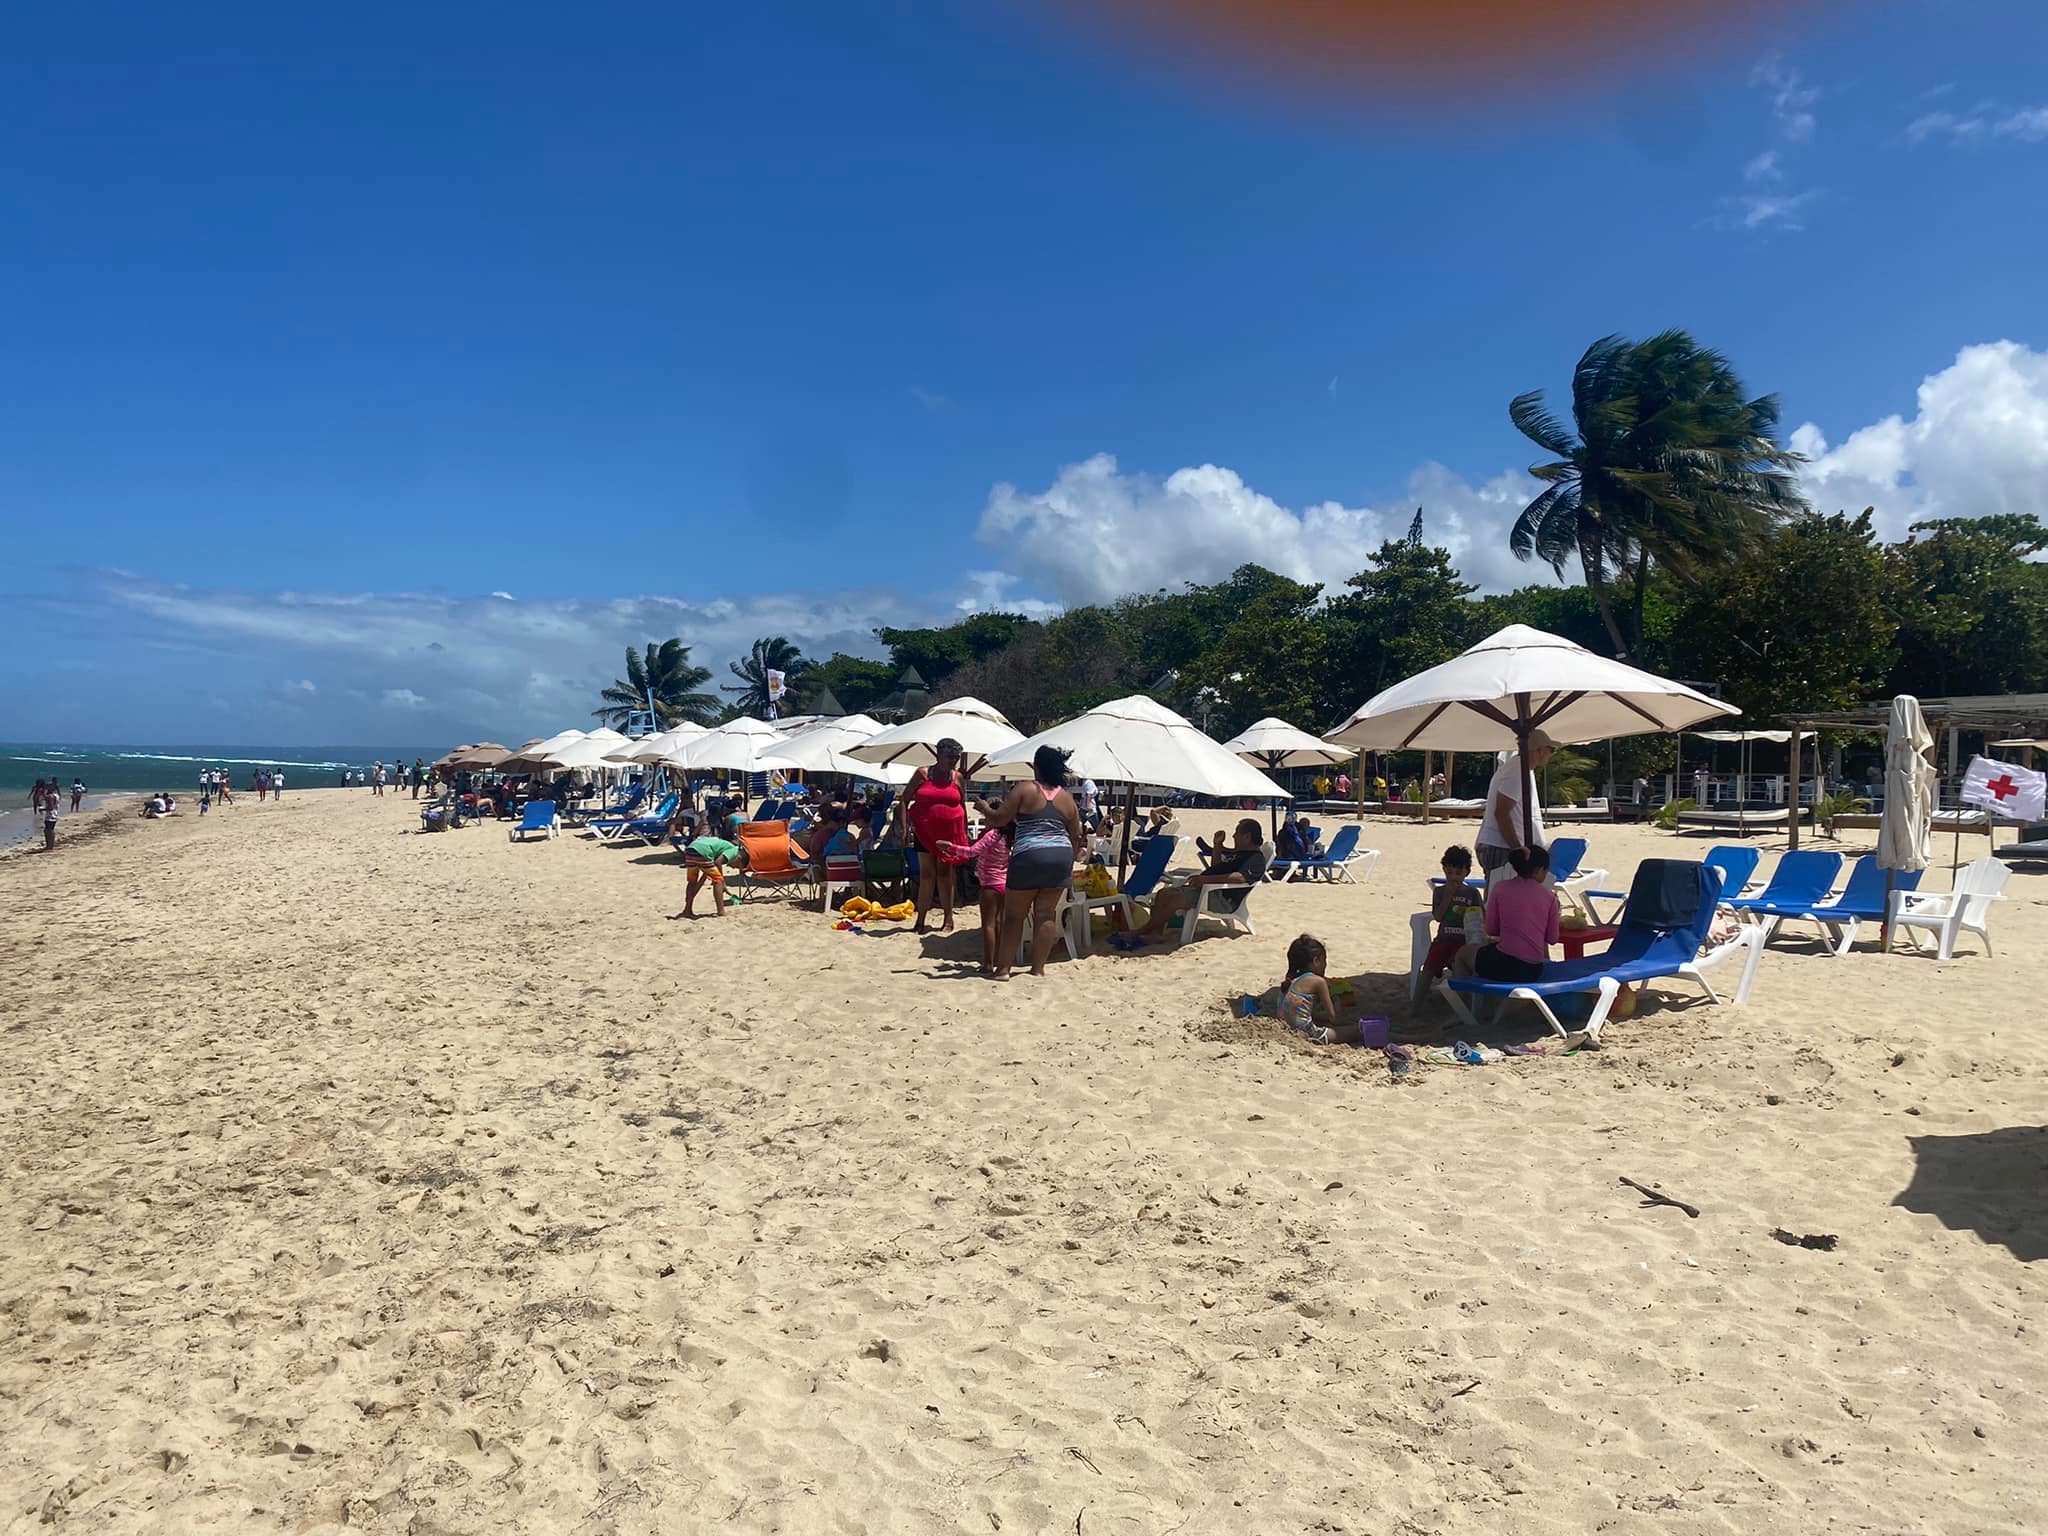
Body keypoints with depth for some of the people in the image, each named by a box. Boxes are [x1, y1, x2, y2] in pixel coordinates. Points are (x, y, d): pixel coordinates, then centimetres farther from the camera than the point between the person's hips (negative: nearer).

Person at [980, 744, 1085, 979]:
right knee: (1046, 913, 9)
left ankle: (1003, 968, 5)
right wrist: (1069, 862, 27)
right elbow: (1076, 837, 13)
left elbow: (999, 819, -7)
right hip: (1061, 857, 4)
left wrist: (985, 808, 13)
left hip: (1029, 857, -4)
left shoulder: (1025, 790, -5)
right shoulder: (1067, 798, 10)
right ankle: (1038, 968, 10)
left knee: (1014, 915, 4)